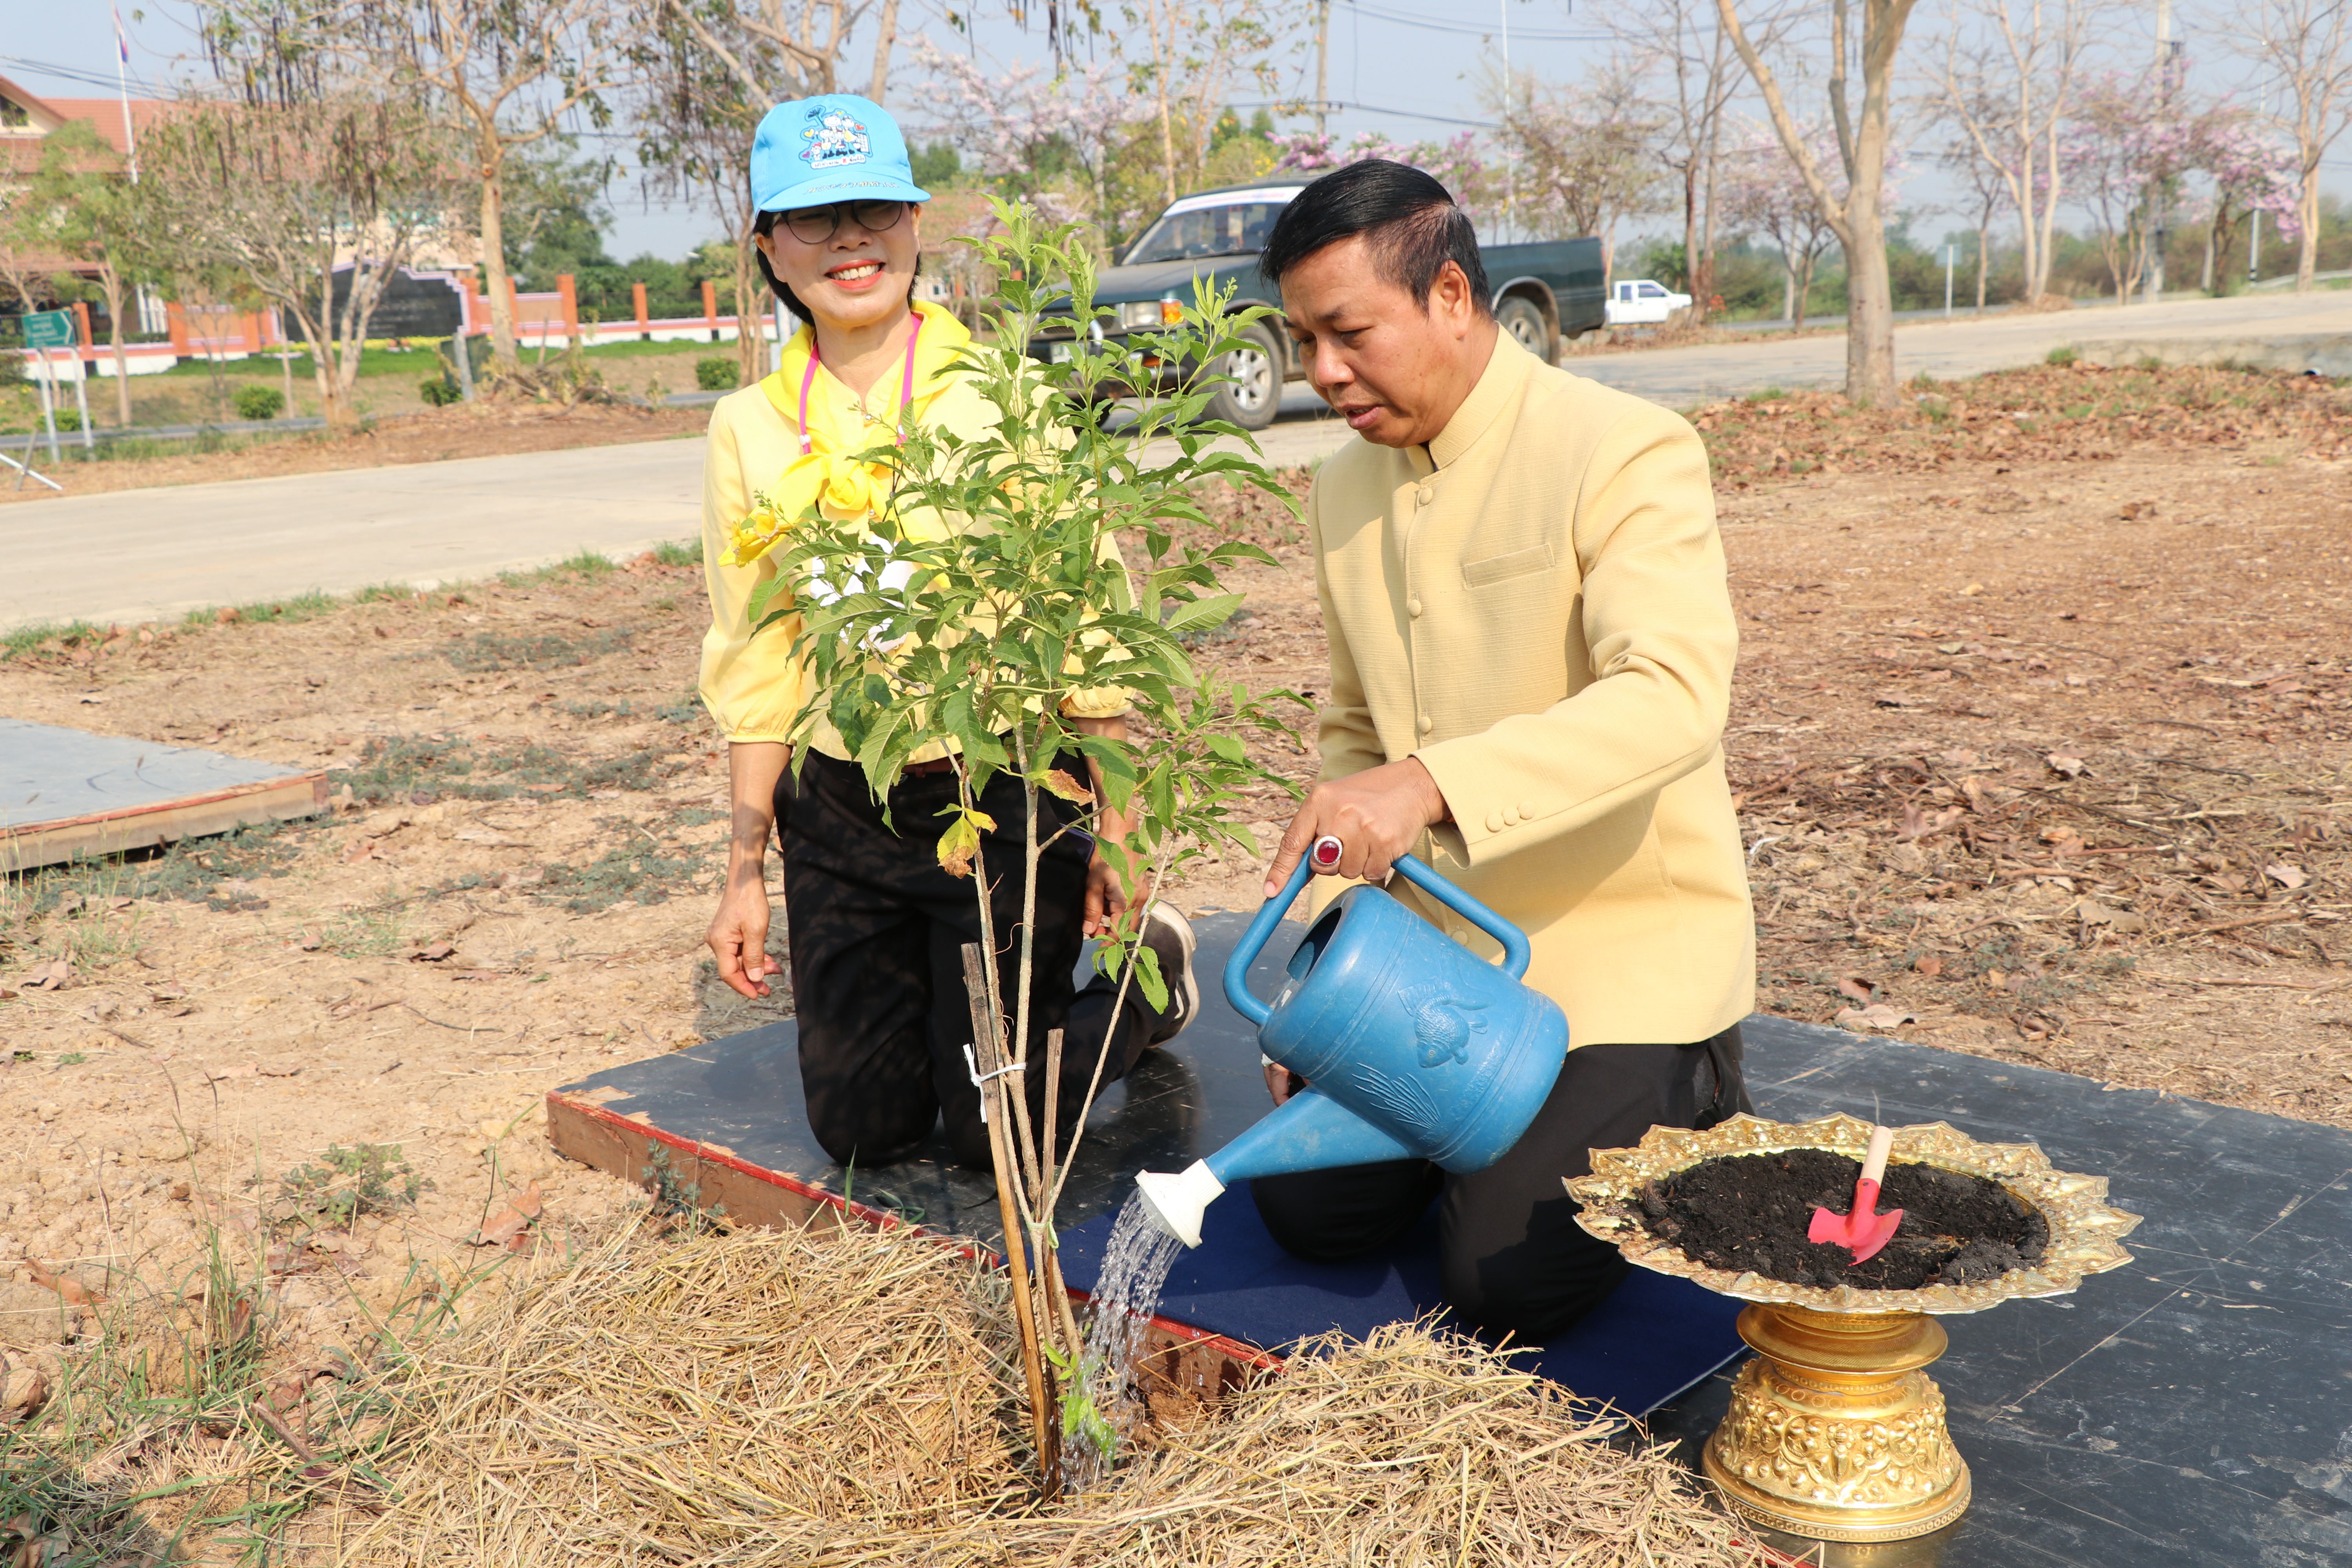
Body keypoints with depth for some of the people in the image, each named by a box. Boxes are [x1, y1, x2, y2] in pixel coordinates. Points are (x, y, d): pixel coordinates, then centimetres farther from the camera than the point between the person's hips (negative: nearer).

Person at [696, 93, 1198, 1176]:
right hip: (839, 811, 4)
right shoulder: (749, 427, 2)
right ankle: (939, 990, 40)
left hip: (1007, 791, -3)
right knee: (861, 1128, 10)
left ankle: (1154, 973, 30)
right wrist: (745, 872, 7)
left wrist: (1114, 835, -10)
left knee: (995, 1131, 3)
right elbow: (756, 669, 7)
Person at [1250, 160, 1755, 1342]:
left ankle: (1679, 1094, 15)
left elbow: (1672, 699, -33)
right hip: (1426, 938, 7)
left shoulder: (1626, 455, -18)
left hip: (1622, 944, -6)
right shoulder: (1343, 491, 6)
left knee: (1506, 1278, -12)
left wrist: (1430, 782, -45)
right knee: (1310, 1210, 1)